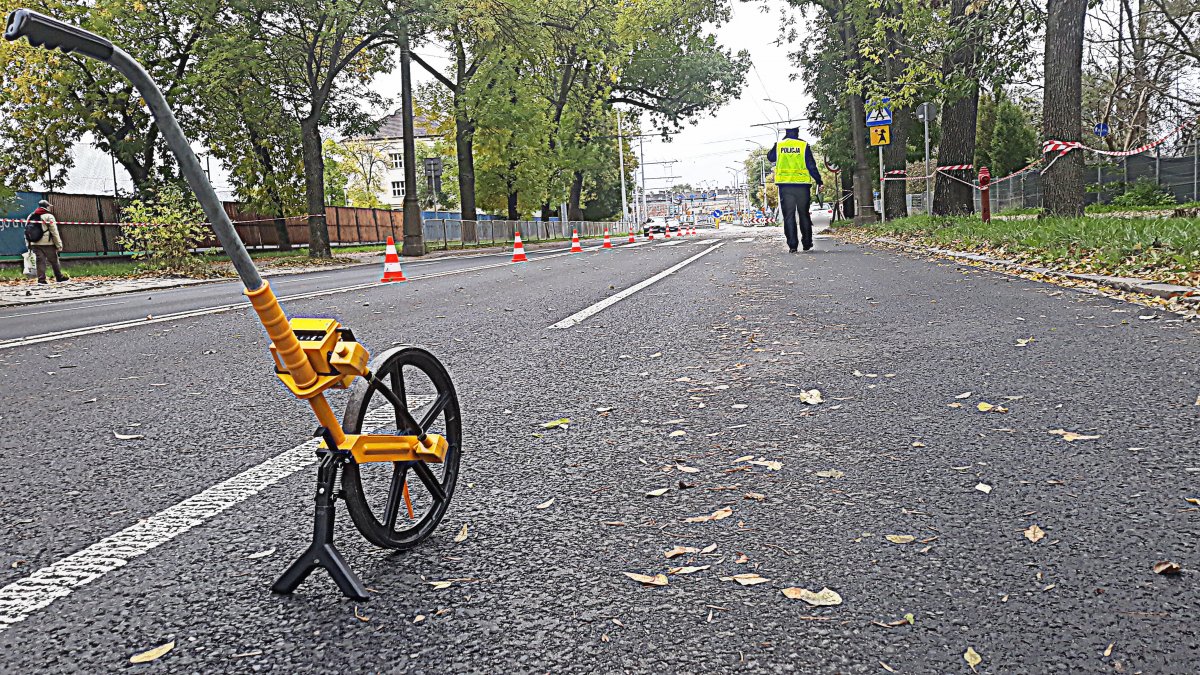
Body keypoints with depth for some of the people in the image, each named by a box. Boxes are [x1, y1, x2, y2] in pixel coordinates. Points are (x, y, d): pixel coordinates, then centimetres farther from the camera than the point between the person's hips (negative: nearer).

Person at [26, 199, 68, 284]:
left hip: (35, 244, 5)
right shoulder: (48, 216, -5)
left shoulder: (30, 217, 13)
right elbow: (54, 232, -9)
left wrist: (29, 245, 16)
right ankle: (59, 277, 16)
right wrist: (59, 244, -6)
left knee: (40, 261, 4)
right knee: (54, 260, 7)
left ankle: (41, 279, -2)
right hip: (47, 243, -5)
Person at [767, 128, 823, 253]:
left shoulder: (778, 145, 2)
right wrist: (818, 181, 4)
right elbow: (811, 166, -3)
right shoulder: (804, 145, -3)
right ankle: (807, 243, 14)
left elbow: (770, 157, 22)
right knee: (804, 214, 10)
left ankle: (792, 245, -5)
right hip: (802, 185, -1)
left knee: (789, 216, 2)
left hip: (785, 185, 1)